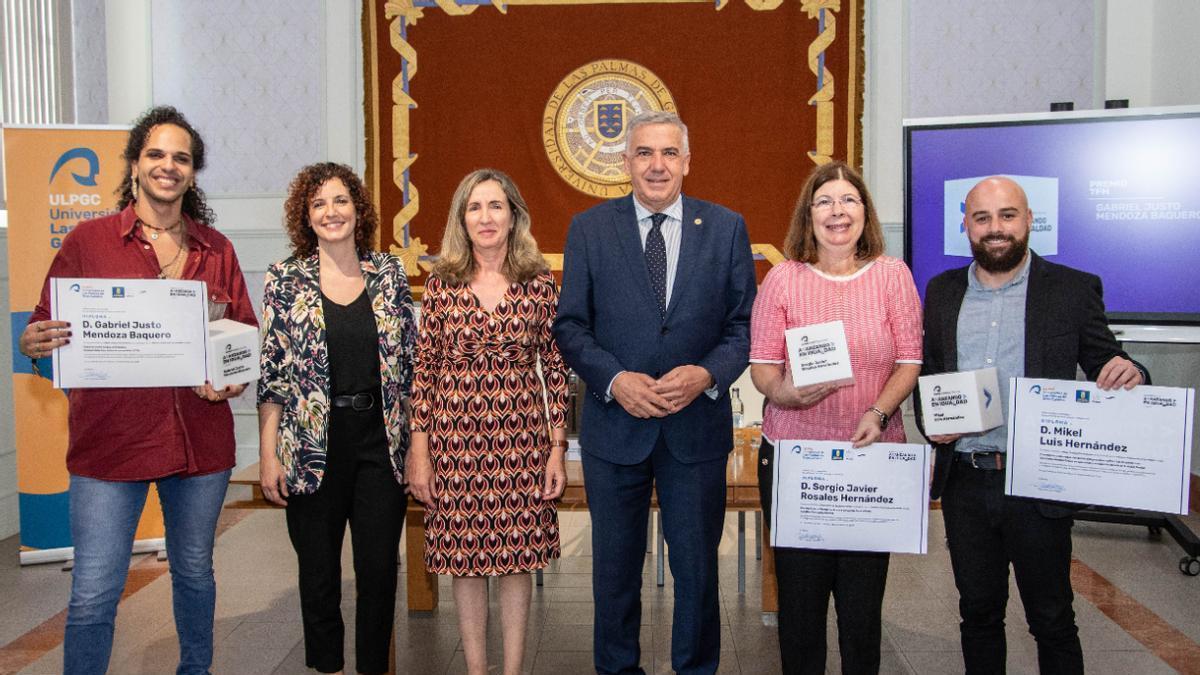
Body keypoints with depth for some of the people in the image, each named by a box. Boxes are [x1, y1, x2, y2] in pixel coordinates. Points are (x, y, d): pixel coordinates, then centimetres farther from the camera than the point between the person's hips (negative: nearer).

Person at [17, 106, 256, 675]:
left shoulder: (216, 248, 7)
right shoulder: (89, 240, 0)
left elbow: (247, 333, 10)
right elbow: (46, 327, 1)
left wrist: (234, 377, -9)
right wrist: (33, 344, -22)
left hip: (200, 436, 3)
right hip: (111, 439, -2)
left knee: (194, 570, 18)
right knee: (94, 594, -1)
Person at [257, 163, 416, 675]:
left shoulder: (390, 273, 4)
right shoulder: (285, 280, -1)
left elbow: (410, 363, 6)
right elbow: (271, 373, -1)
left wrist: (418, 440, 3)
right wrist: (268, 455, -5)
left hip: (381, 442, 1)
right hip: (314, 449, -1)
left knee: (380, 569, 7)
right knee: (319, 572, 11)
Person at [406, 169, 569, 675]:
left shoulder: (539, 284, 0)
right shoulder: (442, 285, 1)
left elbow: (555, 369, 2)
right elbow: (424, 370, 2)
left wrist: (558, 449, 0)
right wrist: (419, 452, -1)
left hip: (521, 438, 0)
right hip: (456, 438, 0)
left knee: (517, 557, 8)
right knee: (464, 558, 9)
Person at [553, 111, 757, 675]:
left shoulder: (726, 227, 2)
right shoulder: (588, 228, 2)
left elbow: (744, 322, 3)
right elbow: (570, 325, 1)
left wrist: (706, 374, -15)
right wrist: (615, 380, -15)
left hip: (697, 423, 0)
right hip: (615, 423, 0)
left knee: (697, 565, 12)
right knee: (615, 566, 14)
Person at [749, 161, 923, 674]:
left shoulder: (893, 275, 5)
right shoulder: (783, 278, 3)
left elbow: (910, 360, 2)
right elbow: (761, 363, 1)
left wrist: (879, 412, -14)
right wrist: (782, 391, -20)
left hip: (872, 453, 1)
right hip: (793, 451, 0)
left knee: (863, 589, 5)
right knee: (799, 588, 6)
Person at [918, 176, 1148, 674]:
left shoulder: (1074, 289, -2)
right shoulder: (941, 292, 7)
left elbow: (1104, 372, 2)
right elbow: (924, 373, 12)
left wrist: (1129, 375, -21)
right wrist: (929, 419, -7)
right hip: (964, 484, 3)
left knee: (1052, 622, 11)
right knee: (978, 613, 18)